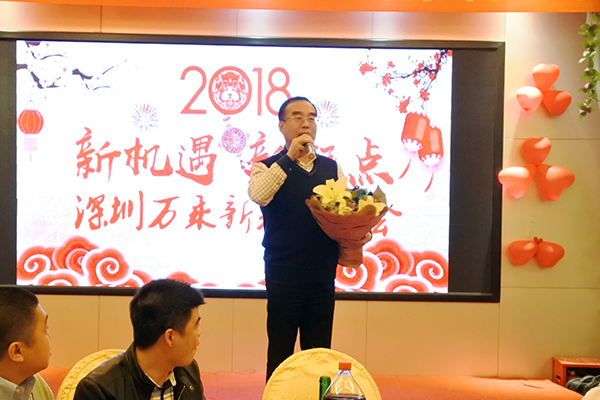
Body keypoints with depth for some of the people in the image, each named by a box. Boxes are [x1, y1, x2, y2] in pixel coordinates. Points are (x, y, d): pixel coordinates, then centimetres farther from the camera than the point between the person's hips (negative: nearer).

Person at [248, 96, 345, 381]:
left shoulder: (331, 168, 12)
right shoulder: (269, 168, 1)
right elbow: (258, 195, -22)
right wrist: (289, 157, -22)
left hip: (323, 277, 4)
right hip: (284, 279, -3)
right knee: (280, 356, 5)